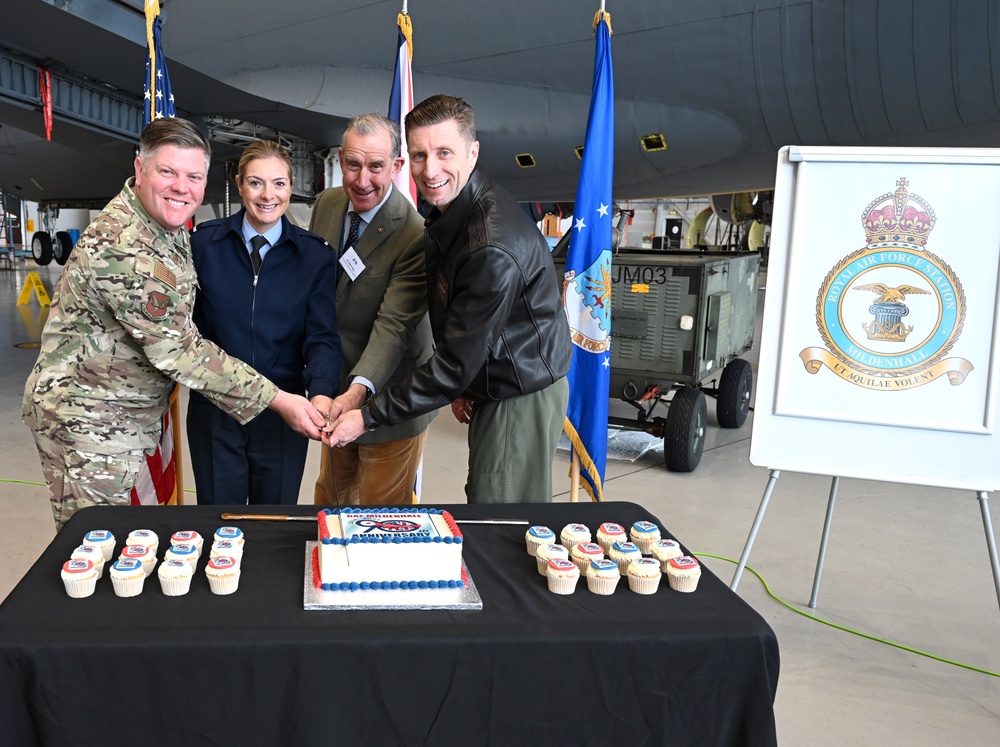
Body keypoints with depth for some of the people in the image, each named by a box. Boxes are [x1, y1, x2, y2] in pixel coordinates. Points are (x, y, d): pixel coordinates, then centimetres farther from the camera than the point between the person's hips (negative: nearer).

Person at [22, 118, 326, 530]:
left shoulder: (167, 225, 4)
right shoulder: (124, 248, -27)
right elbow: (178, 350, -26)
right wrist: (277, 399, -24)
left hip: (130, 414, 9)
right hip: (87, 419, -9)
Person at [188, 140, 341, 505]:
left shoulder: (315, 255, -2)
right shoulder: (204, 243, -1)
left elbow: (322, 335, -8)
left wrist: (321, 393, -25)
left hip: (284, 414, 0)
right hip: (214, 411, 0)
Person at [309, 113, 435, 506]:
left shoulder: (415, 235, -25)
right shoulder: (327, 204, -1)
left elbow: (393, 325, -29)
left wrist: (358, 392, -44)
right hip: (335, 386, 7)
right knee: (330, 497, 25)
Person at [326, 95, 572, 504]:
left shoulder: (495, 247, -30)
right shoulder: (450, 210, 3)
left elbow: (458, 362, -26)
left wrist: (369, 416, -21)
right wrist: (458, 385, 1)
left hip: (523, 396, -9)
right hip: (490, 385, 9)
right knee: (482, 500, 17)